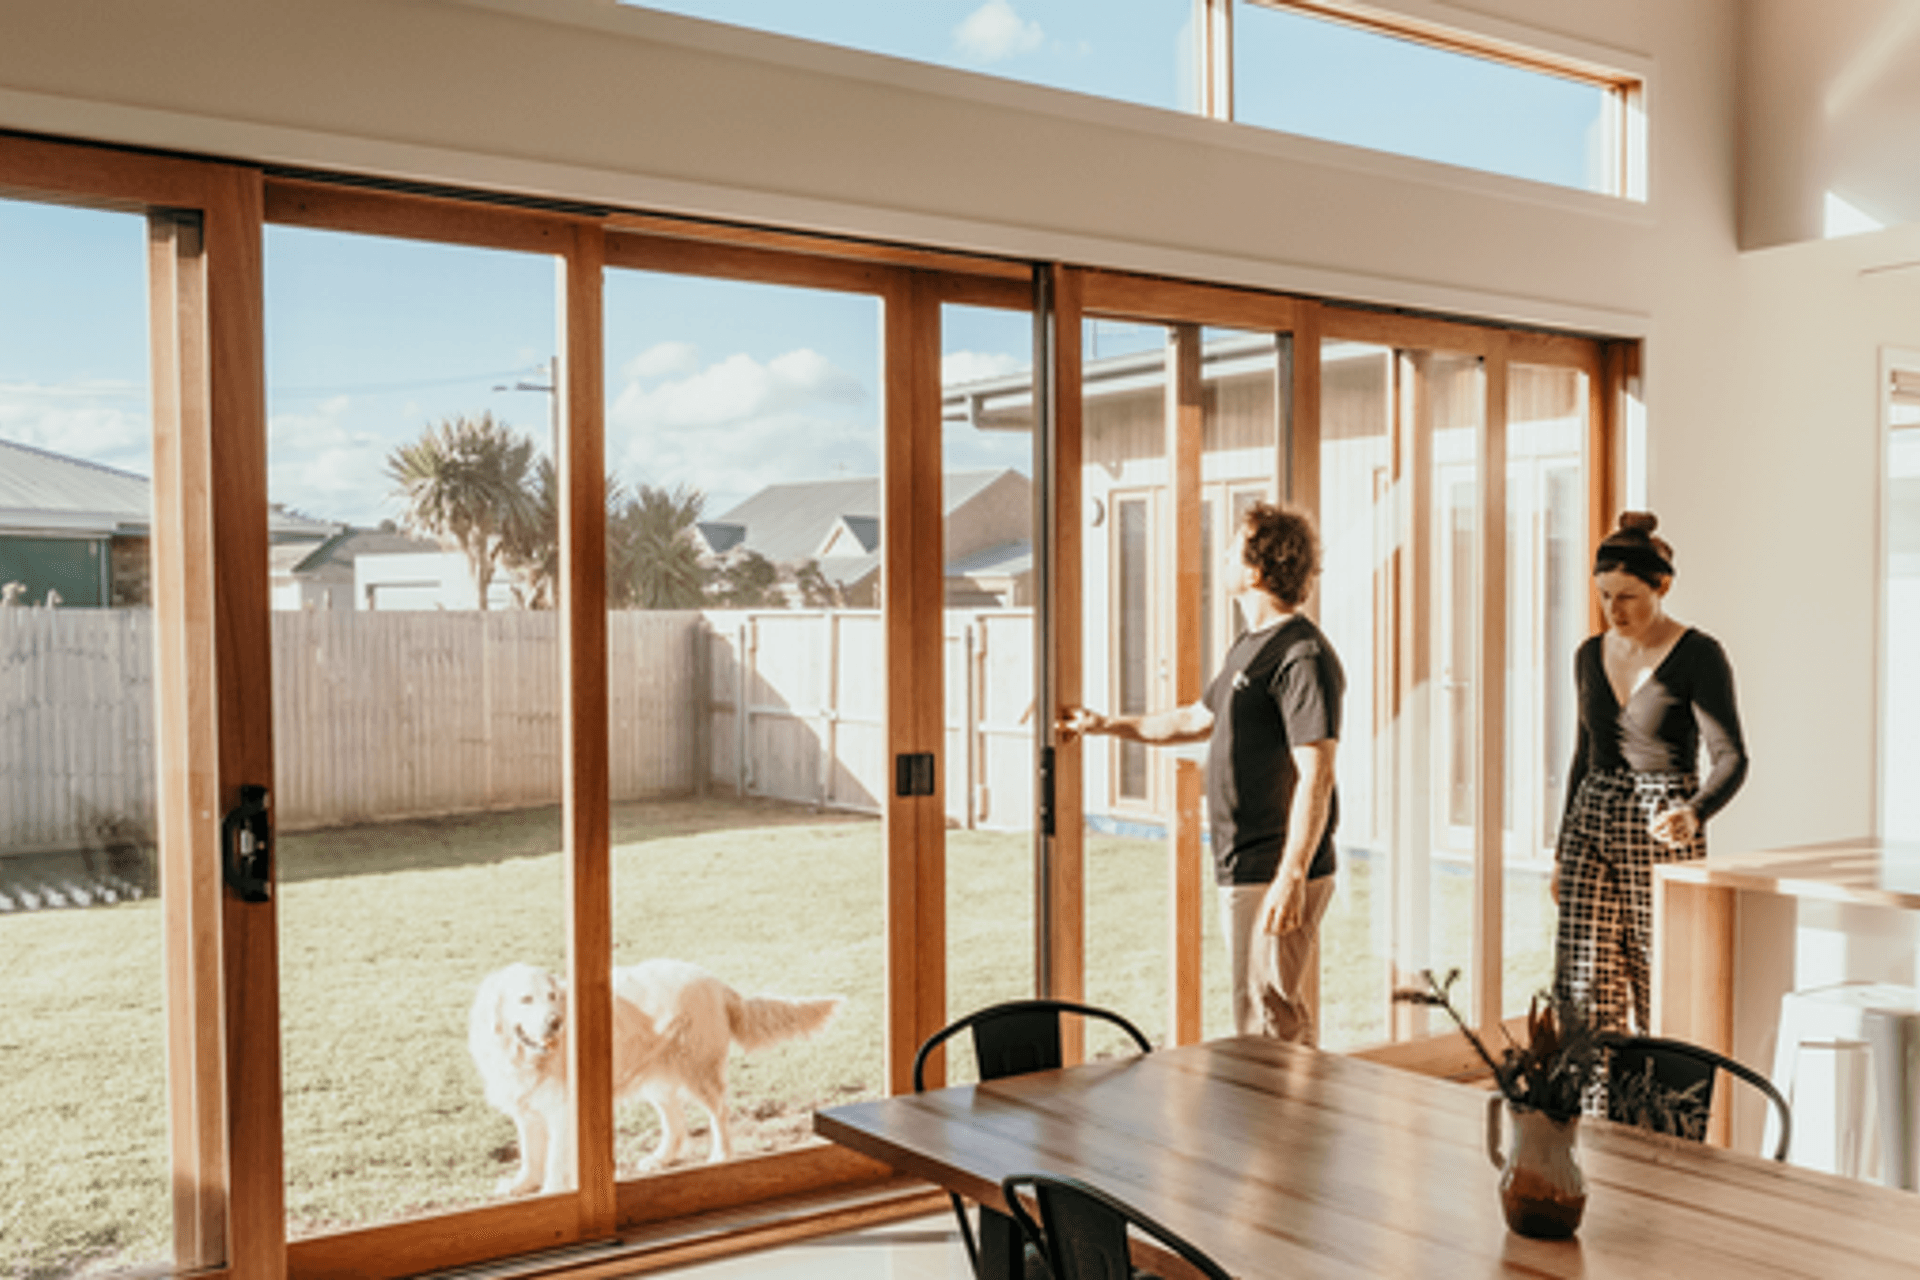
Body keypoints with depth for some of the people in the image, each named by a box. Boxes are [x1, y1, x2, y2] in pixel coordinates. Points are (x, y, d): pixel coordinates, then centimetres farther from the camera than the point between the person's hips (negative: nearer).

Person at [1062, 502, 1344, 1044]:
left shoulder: (1302, 656, -16)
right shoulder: (1251, 648, 16)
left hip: (1274, 878, -10)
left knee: (1271, 1031, -5)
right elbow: (1198, 719, 31)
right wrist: (1106, 724, 37)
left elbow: (1315, 776, -22)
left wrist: (1291, 878, -27)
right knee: (1266, 1022, 16)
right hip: (1244, 874, 10)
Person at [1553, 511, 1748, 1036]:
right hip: (1593, 822, 5)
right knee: (1583, 991, -2)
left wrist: (1694, 813, -33)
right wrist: (1562, 850, 17)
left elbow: (1731, 758, -13)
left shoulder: (1699, 656, -7)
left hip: (1662, 834, -5)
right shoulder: (1591, 655, 10)